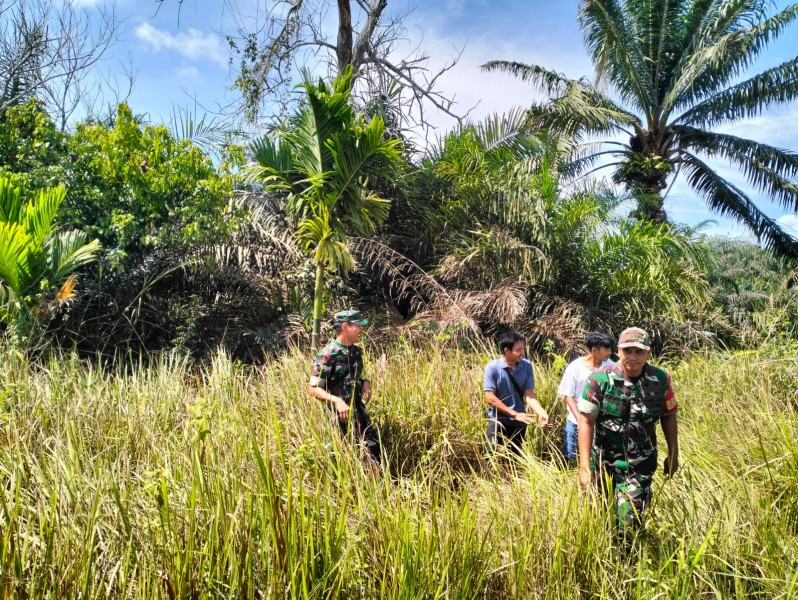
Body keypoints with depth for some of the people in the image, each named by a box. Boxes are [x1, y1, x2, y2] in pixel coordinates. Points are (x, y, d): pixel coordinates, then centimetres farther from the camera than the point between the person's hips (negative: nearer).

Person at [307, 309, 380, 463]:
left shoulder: (356, 350, 5)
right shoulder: (327, 354, -18)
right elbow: (313, 388, -17)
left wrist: (365, 382, 0)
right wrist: (336, 400, -30)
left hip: (359, 409, 7)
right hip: (341, 414, -7)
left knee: (374, 447, 12)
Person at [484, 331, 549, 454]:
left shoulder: (526, 366, -4)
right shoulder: (492, 367, -16)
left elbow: (529, 394, -6)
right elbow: (490, 398, -17)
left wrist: (541, 412, -25)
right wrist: (515, 414, -18)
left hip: (519, 420, 4)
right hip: (498, 419, -4)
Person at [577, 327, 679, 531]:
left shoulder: (661, 379, -7)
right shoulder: (600, 379, -16)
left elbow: (669, 416, 7)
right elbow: (586, 421, -15)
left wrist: (673, 454, 12)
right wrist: (585, 466, -18)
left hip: (640, 465, 1)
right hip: (604, 461, -1)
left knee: (629, 521, -5)